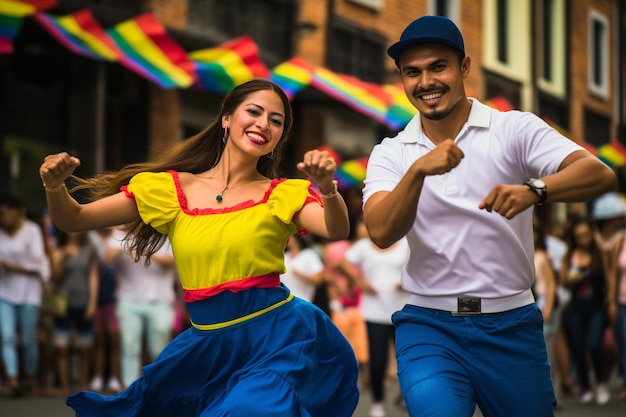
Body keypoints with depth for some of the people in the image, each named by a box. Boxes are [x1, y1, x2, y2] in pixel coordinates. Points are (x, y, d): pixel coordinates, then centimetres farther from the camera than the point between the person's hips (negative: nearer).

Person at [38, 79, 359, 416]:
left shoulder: (285, 195, 4)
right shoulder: (170, 189, 6)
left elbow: (337, 231, -16)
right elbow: (73, 219, 4)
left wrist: (327, 189, -37)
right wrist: (55, 186, -17)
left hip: (277, 338, -2)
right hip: (208, 347, 3)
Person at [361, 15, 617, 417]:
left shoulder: (514, 130, -2)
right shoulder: (390, 154, 5)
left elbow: (600, 174, -16)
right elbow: (382, 232, -12)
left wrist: (533, 190, -35)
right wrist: (418, 170, -29)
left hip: (511, 324, 0)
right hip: (429, 325, 0)